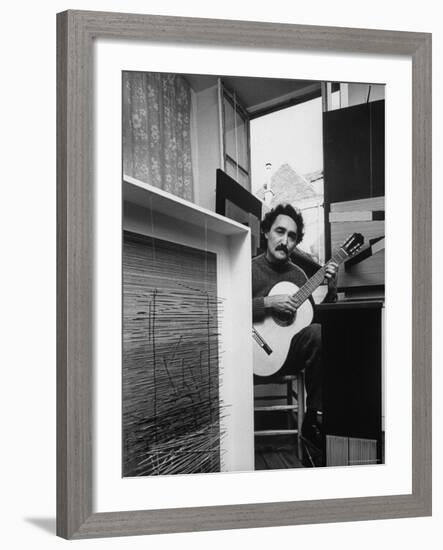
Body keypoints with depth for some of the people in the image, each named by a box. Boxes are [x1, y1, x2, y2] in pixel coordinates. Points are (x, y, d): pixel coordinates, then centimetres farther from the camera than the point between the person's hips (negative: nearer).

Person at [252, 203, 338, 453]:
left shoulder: (298, 274, 13)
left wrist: (331, 289, -2)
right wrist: (268, 303, -23)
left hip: (291, 352, 4)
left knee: (318, 332, -27)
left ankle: (314, 419, -15)